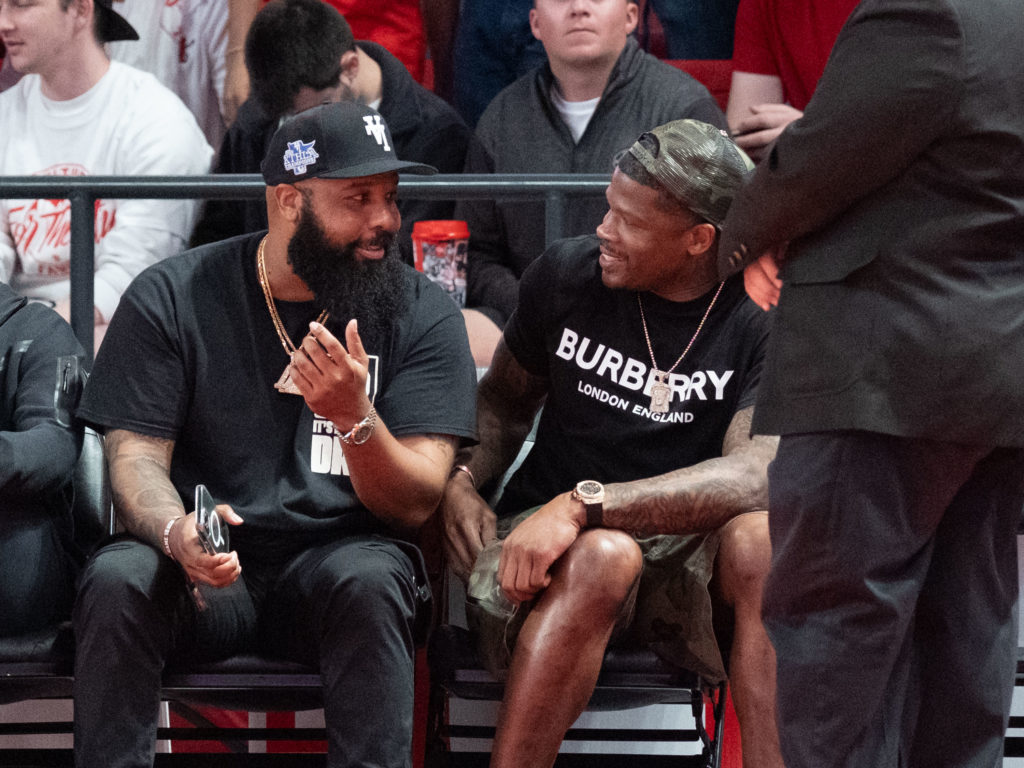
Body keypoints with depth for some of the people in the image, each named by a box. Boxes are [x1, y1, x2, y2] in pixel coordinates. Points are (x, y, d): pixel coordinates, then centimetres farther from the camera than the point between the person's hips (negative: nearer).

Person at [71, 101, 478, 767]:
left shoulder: (422, 315, 2)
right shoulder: (172, 299, 2)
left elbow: (414, 505, -5)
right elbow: (135, 458, -3)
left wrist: (355, 418, -26)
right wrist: (176, 531, -27)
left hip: (337, 559, 0)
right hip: (205, 567, 0)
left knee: (369, 580, -34)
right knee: (116, 580, -31)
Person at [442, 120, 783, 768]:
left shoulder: (766, 317, -8)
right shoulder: (567, 273, 2)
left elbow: (755, 475, -22)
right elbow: (505, 399, 19)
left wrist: (584, 503, -30)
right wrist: (462, 481, -3)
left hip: (689, 552, -1)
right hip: (557, 548, 1)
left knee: (764, 541, -35)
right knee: (603, 557, -37)